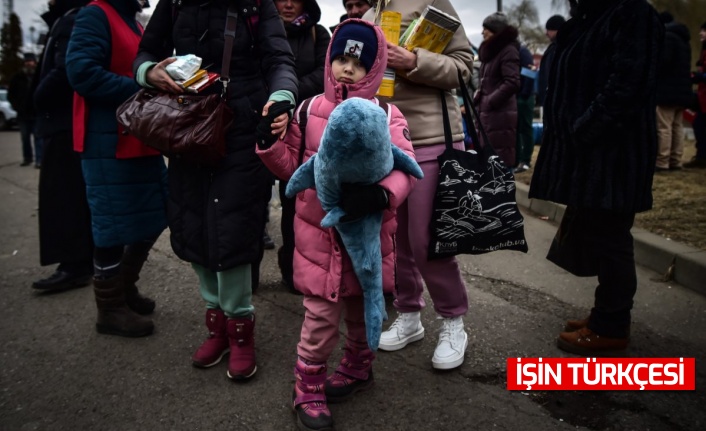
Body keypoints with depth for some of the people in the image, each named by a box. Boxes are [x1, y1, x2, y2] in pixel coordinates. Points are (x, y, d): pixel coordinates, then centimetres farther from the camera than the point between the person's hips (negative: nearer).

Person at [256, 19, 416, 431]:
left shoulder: (388, 117, -5)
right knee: (322, 316, 1)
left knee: (364, 308, 19)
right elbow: (293, 166, 8)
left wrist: (382, 195, -35)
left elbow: (404, 169, -15)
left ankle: (358, 366, 45)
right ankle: (309, 388, 23)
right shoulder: (310, 111, 1)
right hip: (320, 233, 0)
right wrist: (270, 144, -12)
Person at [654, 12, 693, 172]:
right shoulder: (683, 39, 23)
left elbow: (663, 61, -18)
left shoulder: (666, 36, -7)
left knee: (663, 128, -11)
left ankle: (662, 162, -14)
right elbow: (685, 65, 24)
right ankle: (676, 161, 11)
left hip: (667, 90, -10)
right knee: (677, 127, 10)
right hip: (682, 91, 10)